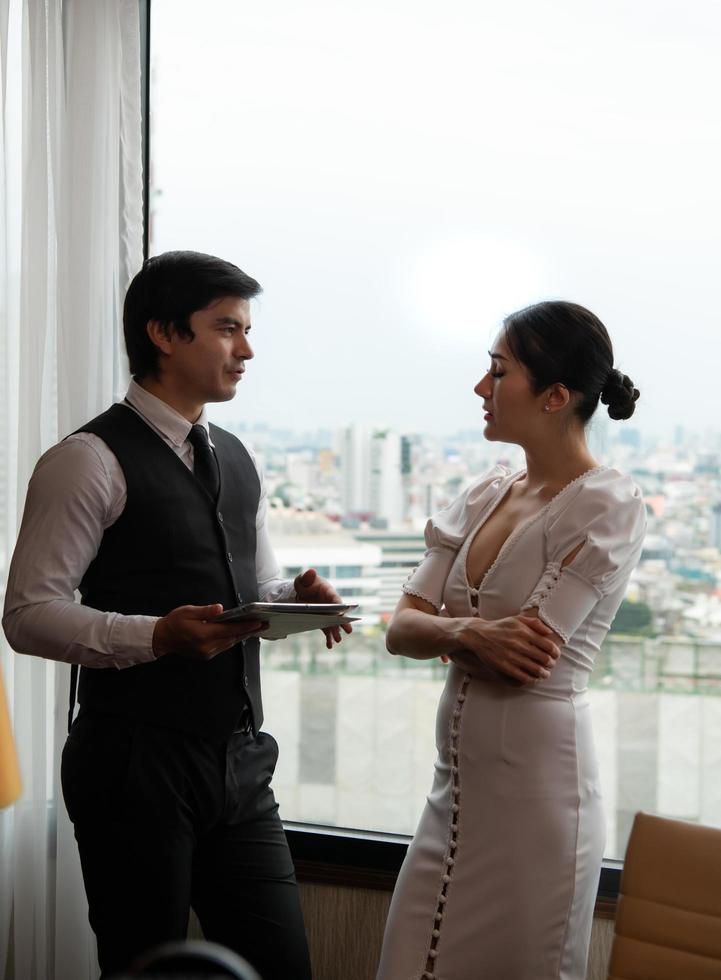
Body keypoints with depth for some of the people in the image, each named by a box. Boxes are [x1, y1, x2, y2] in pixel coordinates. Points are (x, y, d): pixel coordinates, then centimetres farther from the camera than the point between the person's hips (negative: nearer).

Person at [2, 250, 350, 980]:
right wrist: (157, 636, -27)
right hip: (139, 763, -7)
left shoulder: (236, 461, 14)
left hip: (240, 757, 7)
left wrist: (297, 596, -2)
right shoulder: (91, 461, -10)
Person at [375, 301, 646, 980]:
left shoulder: (608, 505, -12)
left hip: (534, 785, -7)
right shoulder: (486, 497, 10)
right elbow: (400, 631, 3)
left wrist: (443, 630, -1)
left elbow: (525, 662, -18)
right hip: (458, 781, 7)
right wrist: (470, 631, -17)